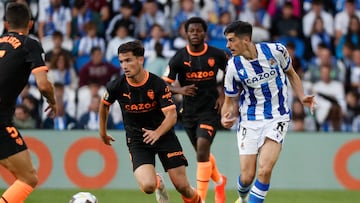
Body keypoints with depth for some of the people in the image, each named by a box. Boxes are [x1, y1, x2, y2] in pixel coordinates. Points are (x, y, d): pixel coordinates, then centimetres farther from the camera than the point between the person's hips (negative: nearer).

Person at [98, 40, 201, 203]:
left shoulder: (158, 84, -16)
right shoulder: (117, 86, -10)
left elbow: (171, 115, -19)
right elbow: (104, 104, 12)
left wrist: (157, 133, -36)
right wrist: (103, 132, 20)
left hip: (163, 134, 0)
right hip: (137, 139, 1)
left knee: (182, 187, -4)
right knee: (147, 186, -21)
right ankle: (158, 183, 17)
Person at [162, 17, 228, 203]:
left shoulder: (217, 55, -5)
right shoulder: (179, 58, -7)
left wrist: (223, 95, -1)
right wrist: (180, 90, -26)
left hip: (210, 109, -3)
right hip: (189, 111, 3)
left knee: (202, 148, -19)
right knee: (202, 153, 17)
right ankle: (219, 181, 47)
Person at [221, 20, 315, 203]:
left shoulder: (276, 51, -9)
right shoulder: (233, 66, -8)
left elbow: (291, 73, 11)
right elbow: (231, 101, 3)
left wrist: (302, 97, -2)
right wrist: (227, 117, -18)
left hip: (277, 117, -1)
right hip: (249, 120, 1)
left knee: (264, 169, -20)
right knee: (247, 176, -1)